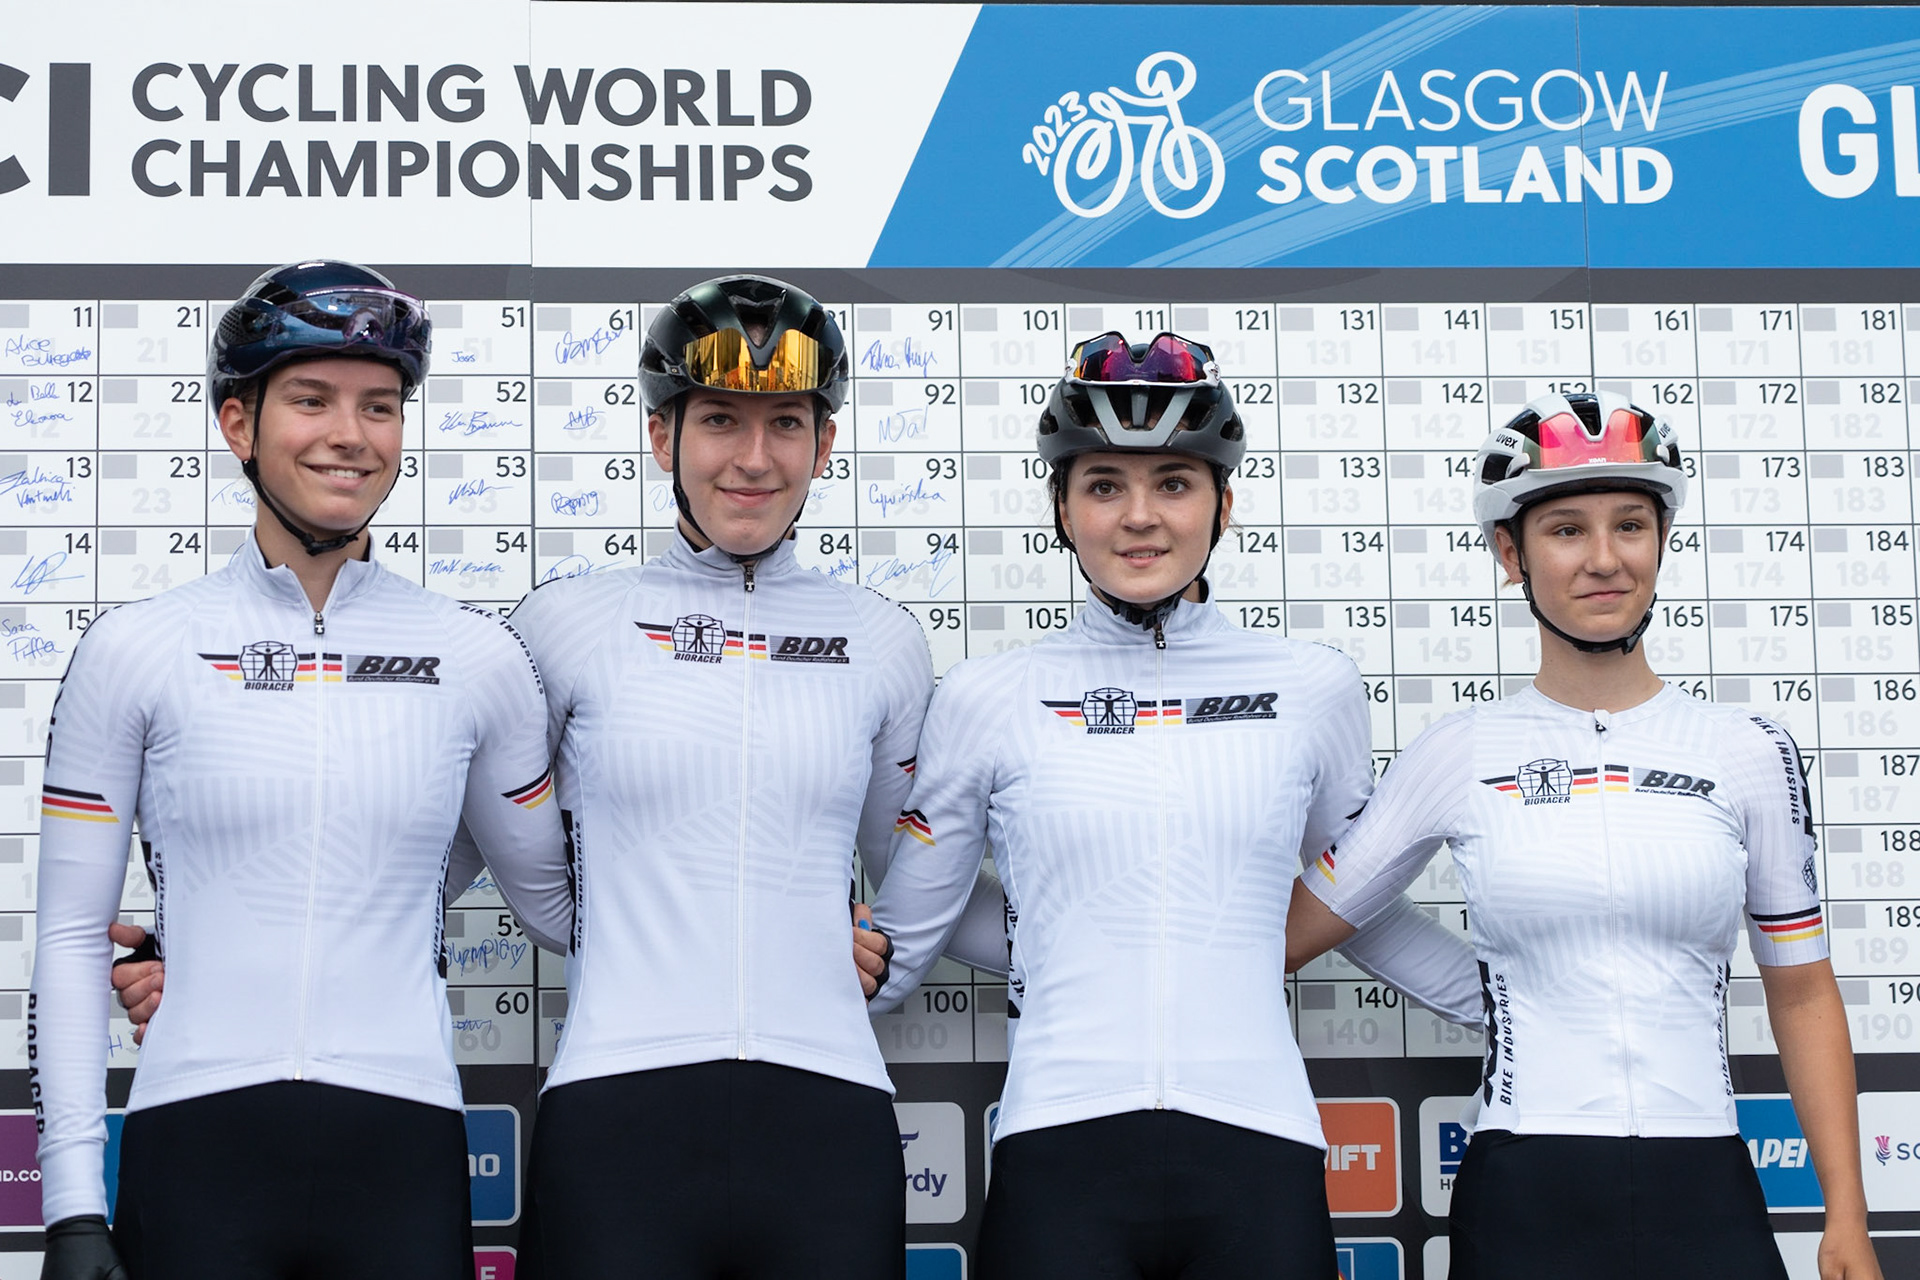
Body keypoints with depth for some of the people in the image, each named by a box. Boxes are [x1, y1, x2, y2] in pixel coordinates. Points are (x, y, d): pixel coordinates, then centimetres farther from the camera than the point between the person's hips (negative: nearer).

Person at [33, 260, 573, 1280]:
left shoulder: (479, 660, 6)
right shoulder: (135, 652, 3)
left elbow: (553, 899, 17)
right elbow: (70, 936, 4)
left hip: (402, 1155, 1)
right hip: (196, 1155, -1)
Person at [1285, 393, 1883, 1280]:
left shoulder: (1751, 754, 4)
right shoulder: (1456, 757, 2)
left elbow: (1802, 994, 9)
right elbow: (1290, 932, 8)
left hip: (1706, 1201, 1)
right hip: (1521, 1204, -1)